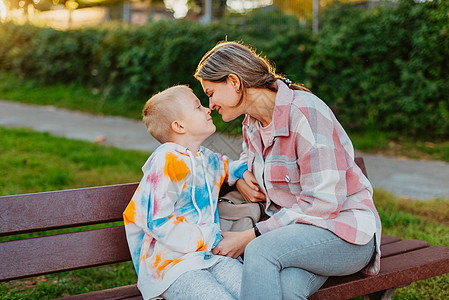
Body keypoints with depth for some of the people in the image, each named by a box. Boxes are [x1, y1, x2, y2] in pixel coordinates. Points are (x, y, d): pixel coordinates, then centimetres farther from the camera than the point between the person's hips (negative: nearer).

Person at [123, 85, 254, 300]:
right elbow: (158, 223, -14)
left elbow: (224, 166, 41)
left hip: (209, 256, 7)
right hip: (170, 263, -7)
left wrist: (243, 171, 18)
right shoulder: (165, 162, -11)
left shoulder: (208, 159, 14)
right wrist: (208, 240, -13)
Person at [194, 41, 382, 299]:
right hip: (294, 227, 6)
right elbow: (247, 158, 34)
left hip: (345, 230, -6)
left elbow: (322, 202, -22)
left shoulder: (305, 112, -18)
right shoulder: (252, 123, 9)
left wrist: (248, 238, -22)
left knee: (260, 250, -33)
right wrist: (239, 177, 7)